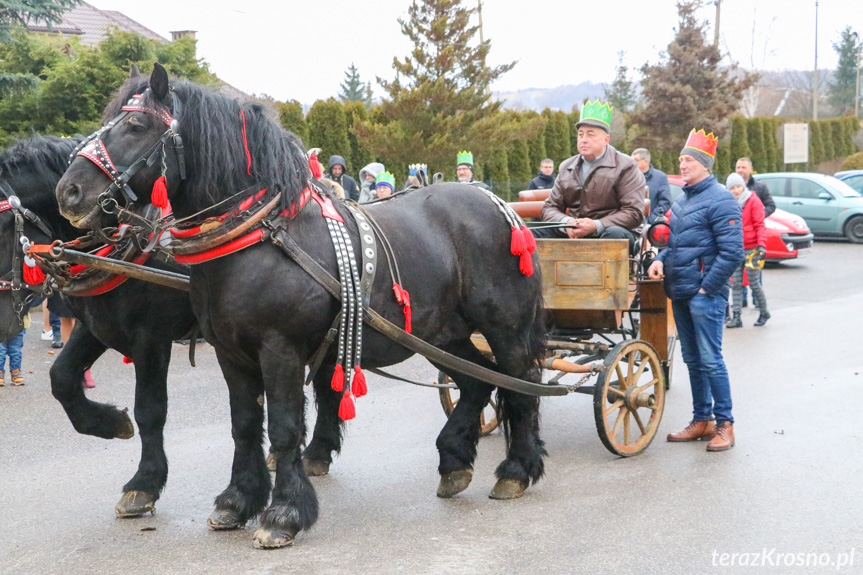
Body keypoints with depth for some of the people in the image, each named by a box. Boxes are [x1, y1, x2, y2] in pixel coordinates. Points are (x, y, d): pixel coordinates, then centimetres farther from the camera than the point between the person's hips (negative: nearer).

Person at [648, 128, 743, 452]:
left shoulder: (720, 200, -11)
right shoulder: (682, 200, 16)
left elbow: (732, 252, -16)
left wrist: (706, 288, -15)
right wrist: (661, 260, 6)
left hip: (706, 293, -9)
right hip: (680, 293, 9)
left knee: (710, 360, -7)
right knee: (692, 360, 13)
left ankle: (724, 424, 2)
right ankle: (701, 420, 22)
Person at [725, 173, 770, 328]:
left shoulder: (753, 201, -4)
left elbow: (760, 225, -7)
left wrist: (761, 244, -16)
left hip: (751, 248, -5)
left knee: (754, 283, -1)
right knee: (736, 283, 0)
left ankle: (764, 313, 18)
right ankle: (736, 317, 1)